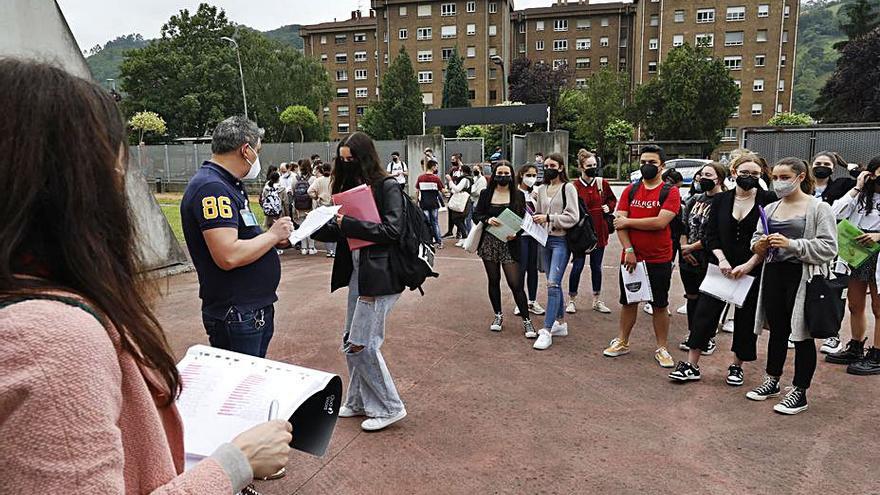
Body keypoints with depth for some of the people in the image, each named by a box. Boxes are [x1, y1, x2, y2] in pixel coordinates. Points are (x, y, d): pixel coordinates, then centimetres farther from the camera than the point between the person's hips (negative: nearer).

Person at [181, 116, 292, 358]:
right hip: (235, 317, -10)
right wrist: (272, 235, -15)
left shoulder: (227, 184, 14)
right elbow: (228, 256, -28)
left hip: (257, 309, 10)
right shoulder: (211, 188, -19)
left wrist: (275, 238, 4)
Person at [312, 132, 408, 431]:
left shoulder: (387, 187, -10)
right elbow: (339, 232, 13)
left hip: (379, 275, -8)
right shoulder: (352, 187, 13)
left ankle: (389, 407, 11)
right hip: (358, 272, 8)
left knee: (361, 344, -5)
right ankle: (359, 402, 31)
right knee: (351, 341, 14)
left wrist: (348, 223, -20)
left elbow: (391, 230, -19)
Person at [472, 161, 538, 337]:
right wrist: (487, 220, -15)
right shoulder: (486, 194, 5)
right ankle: (498, 315, 27)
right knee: (493, 280, 11)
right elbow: (476, 214, 5)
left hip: (509, 244, -2)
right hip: (489, 242, 2)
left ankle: (526, 320, 4)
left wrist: (515, 233, -16)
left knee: (515, 283, -6)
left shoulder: (518, 196, 2)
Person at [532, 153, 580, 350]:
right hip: (546, 240, 7)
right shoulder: (541, 189, 12)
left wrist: (548, 218, -17)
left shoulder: (568, 188, -6)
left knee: (553, 284, -13)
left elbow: (573, 217, -13)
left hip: (561, 241, -7)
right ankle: (560, 323, 26)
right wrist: (535, 219, 0)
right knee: (554, 284, 14)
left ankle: (547, 330, -11)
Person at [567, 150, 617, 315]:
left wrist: (608, 207, 0)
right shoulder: (574, 186, -9)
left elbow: (613, 199, 18)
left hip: (599, 231, 4)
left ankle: (596, 300, 24)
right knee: (578, 266, 0)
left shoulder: (603, 184, 2)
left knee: (596, 266, 13)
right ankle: (572, 300, 14)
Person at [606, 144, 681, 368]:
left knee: (660, 305, 7)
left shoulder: (670, 192, -6)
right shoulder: (630, 191, 5)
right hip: (630, 257, 3)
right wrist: (628, 250, -13)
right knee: (628, 301, 13)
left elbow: (660, 222, -20)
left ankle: (661, 348, 19)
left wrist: (628, 221, -13)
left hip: (659, 260, -3)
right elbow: (620, 222, -2)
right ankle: (622, 342, 26)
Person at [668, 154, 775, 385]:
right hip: (721, 267, 2)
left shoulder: (768, 201, -3)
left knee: (746, 318, 8)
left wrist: (748, 265, -15)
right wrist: (721, 259, -13)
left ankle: (737, 366, 25)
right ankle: (691, 365, 5)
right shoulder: (720, 199, 4)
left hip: (753, 269, -2)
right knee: (704, 312, -2)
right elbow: (711, 234, 1)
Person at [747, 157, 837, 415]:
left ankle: (799, 393, 15)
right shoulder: (770, 209, 11)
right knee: (777, 332, 15)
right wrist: (760, 245, -6)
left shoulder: (819, 208, -6)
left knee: (802, 336, 3)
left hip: (803, 278, -5)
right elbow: (756, 239, 17)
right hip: (774, 275, 5)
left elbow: (829, 247, -13)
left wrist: (791, 244, -21)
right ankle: (772, 381, 29)